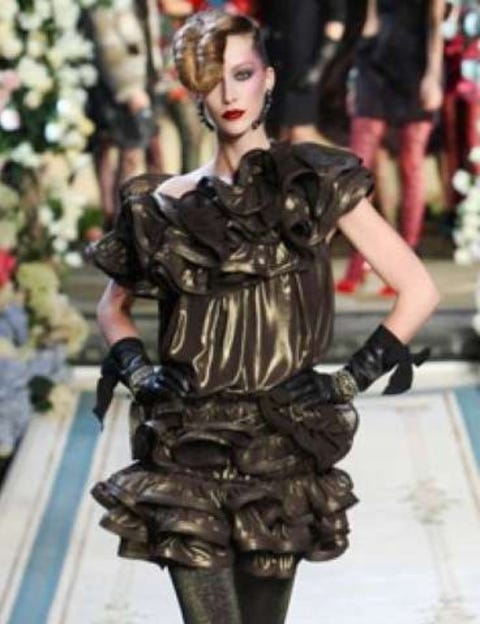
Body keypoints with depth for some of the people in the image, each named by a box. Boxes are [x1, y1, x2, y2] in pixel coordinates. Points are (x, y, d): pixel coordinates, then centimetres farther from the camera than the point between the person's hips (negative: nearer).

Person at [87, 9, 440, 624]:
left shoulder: (318, 185, 1)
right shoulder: (167, 204, 7)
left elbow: (418, 290, 1)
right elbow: (113, 307, 22)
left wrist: (350, 379, -5)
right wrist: (138, 369, 3)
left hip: (281, 449, 0)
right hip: (187, 450, 1)